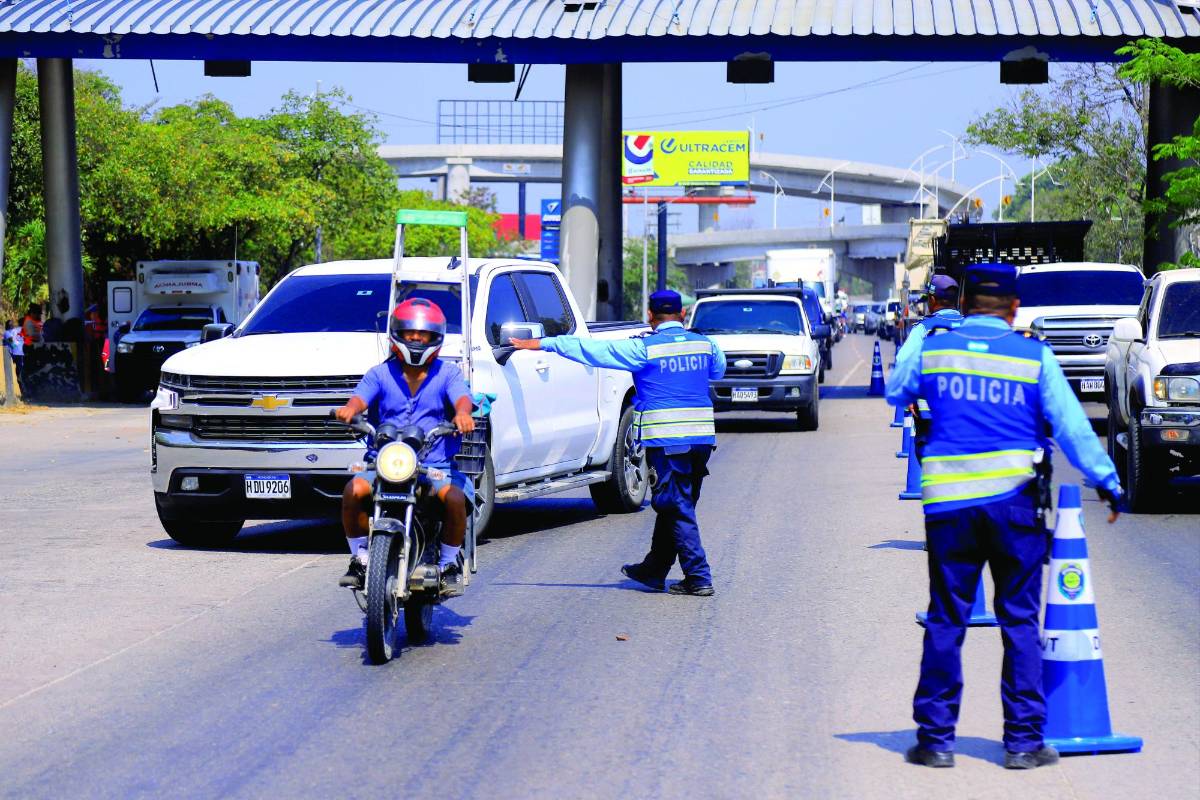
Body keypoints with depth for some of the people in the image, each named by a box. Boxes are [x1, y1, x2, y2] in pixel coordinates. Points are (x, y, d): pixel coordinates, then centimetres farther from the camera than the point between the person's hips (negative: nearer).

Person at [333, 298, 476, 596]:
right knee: (353, 491, -27)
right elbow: (361, 397, -6)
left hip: (436, 465, -1)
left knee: (454, 497, -30)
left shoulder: (447, 373, 10)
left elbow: (462, 398, -10)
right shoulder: (380, 374, 12)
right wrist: (349, 409, -32)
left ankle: (449, 564, -7)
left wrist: (462, 413, -35)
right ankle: (360, 558, -6)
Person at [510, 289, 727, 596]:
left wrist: (543, 344, 2)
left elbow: (594, 349, -5)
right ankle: (654, 570, 27)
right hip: (703, 438, 6)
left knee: (678, 509, -2)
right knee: (674, 505, 15)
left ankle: (698, 578, -5)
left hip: (667, 441, -6)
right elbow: (718, 369, 30)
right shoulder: (705, 344, 8)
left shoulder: (644, 349, -8)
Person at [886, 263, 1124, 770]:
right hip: (1014, 499, -1)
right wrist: (1106, 481, 6)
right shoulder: (1034, 356, -2)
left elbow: (894, 392, 21)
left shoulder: (932, 349, 3)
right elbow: (1071, 427, -3)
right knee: (1020, 621, 6)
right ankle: (1023, 741, 8)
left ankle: (936, 738, 10)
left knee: (945, 621, 8)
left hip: (947, 502, 1)